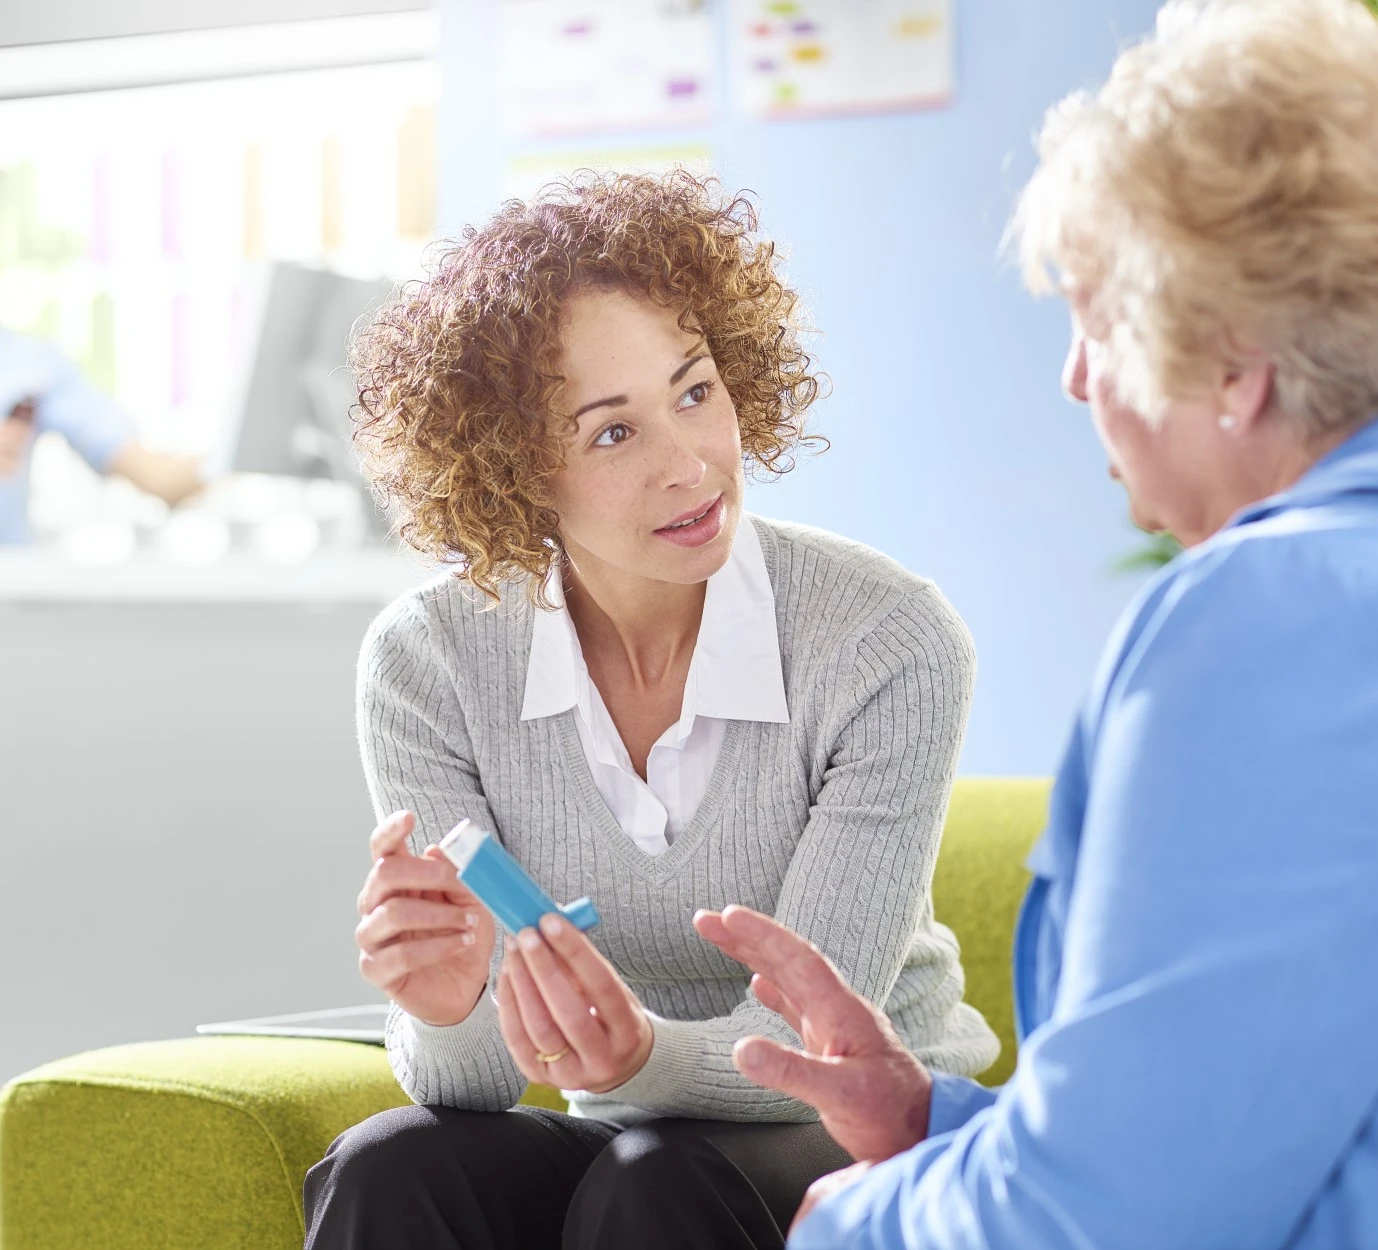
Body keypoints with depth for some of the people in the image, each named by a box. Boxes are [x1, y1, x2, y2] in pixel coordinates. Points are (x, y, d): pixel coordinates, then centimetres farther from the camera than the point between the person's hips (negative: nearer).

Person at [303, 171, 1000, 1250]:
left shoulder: (892, 646, -19)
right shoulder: (428, 661, -10)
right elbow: (470, 1083, -11)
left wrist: (647, 1058, -41)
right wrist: (448, 1015, -35)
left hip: (868, 1137, -2)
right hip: (620, 1127, 2)